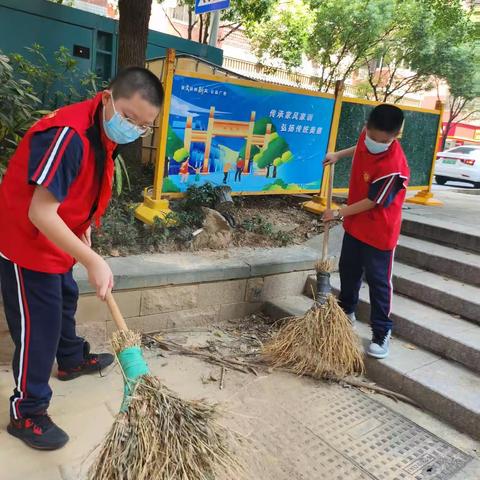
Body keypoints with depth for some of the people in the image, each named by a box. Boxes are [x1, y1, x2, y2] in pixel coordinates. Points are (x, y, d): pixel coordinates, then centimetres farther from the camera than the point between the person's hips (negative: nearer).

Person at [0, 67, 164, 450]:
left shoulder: (105, 134, -2)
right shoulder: (68, 134, -32)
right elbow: (40, 214, -34)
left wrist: (83, 230, 8)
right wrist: (93, 261, -34)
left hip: (55, 240, 9)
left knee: (64, 300, 26)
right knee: (39, 323, 0)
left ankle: (73, 359, 51)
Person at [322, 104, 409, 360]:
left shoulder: (393, 168, -32)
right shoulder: (368, 137, -9)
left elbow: (372, 202, -22)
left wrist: (339, 213, -13)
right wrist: (339, 155, 12)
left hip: (379, 232, -8)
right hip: (355, 224, 8)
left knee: (378, 281, 2)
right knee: (348, 270, 21)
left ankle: (382, 333, 17)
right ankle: (346, 311, 43)